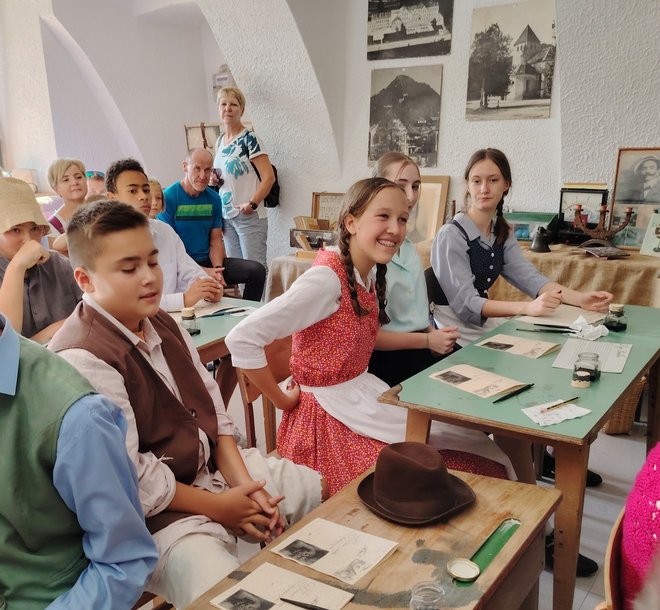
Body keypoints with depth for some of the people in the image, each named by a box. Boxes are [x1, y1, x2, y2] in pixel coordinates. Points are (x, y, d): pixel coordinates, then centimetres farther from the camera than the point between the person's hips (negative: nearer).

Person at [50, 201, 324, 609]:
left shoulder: (163, 324, 6)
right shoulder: (82, 360, -23)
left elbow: (213, 407, 7)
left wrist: (244, 483, -5)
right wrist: (218, 506, -14)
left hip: (217, 466, 9)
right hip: (156, 512, -8)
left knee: (325, 491, 15)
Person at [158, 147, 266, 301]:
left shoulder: (213, 198, 8)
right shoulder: (168, 198, -10)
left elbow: (216, 241, 9)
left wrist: (218, 269, -11)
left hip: (208, 261, 6)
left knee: (257, 270, -11)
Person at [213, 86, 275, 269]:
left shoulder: (249, 139, -9)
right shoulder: (220, 141, 14)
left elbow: (268, 177, -15)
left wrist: (252, 204, -20)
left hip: (249, 216, -8)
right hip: (226, 216, 8)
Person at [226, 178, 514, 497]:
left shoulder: (371, 274, 2)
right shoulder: (328, 277, -24)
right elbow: (241, 339, -27)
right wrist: (282, 400, -16)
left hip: (364, 394, 8)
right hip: (328, 415, -8)